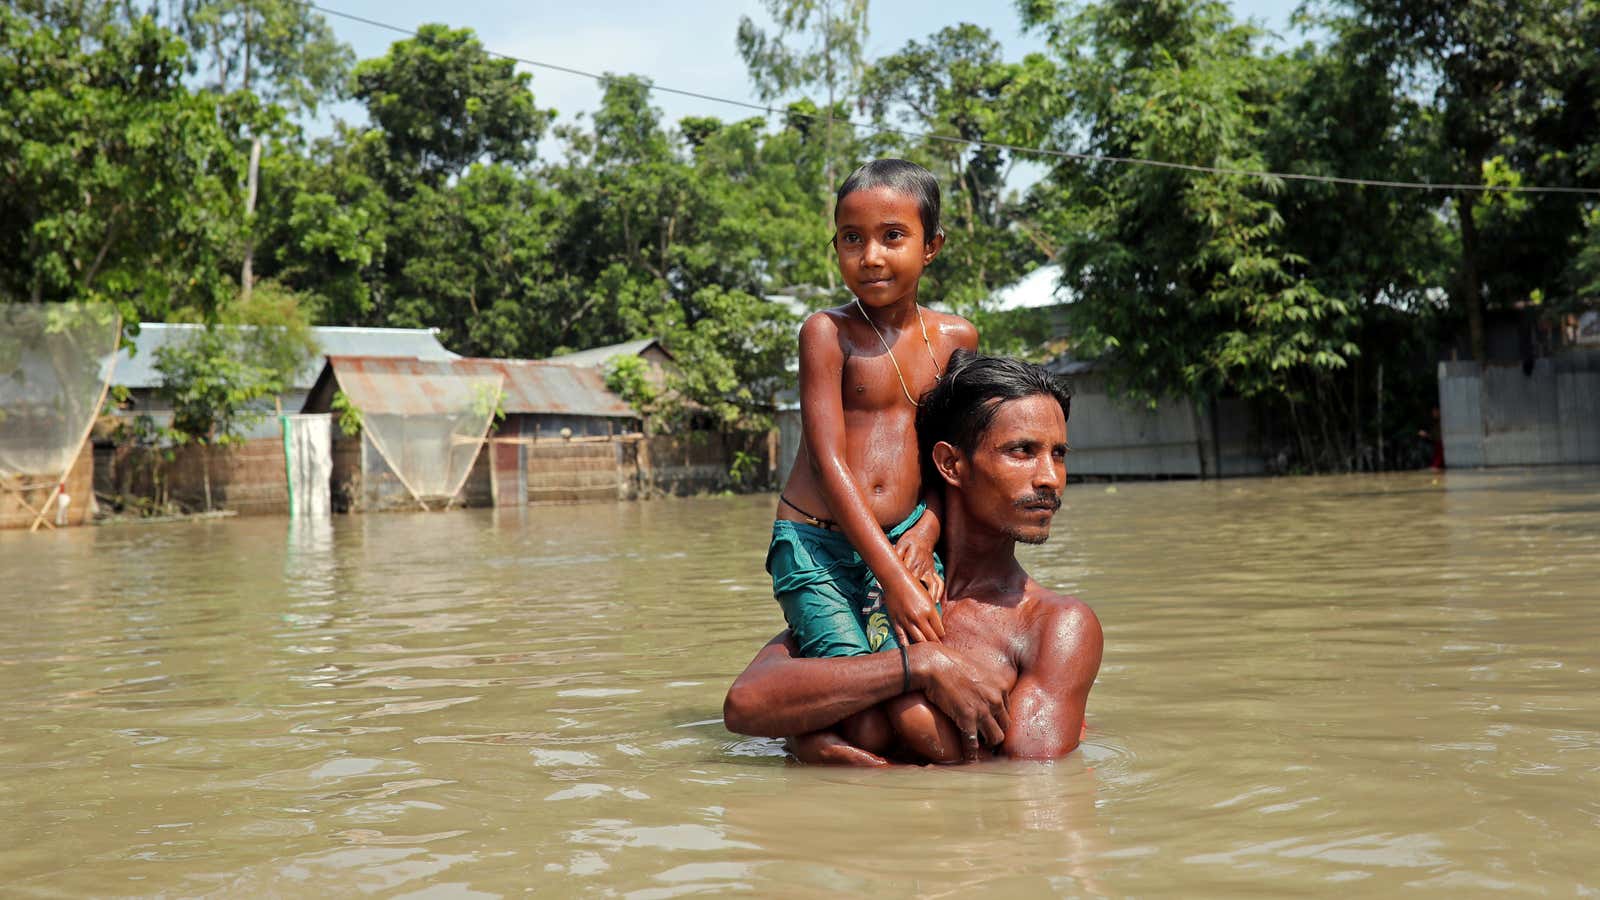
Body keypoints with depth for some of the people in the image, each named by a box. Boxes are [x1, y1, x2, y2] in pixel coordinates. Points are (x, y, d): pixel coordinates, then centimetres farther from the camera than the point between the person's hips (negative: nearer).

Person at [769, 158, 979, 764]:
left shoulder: (955, 337, 9)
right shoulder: (827, 332, -5)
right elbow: (829, 462, -11)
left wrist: (928, 529, -4)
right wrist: (894, 578, -18)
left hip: (904, 541, 3)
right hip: (817, 547, -3)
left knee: (922, 723, -19)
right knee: (865, 733, -17)